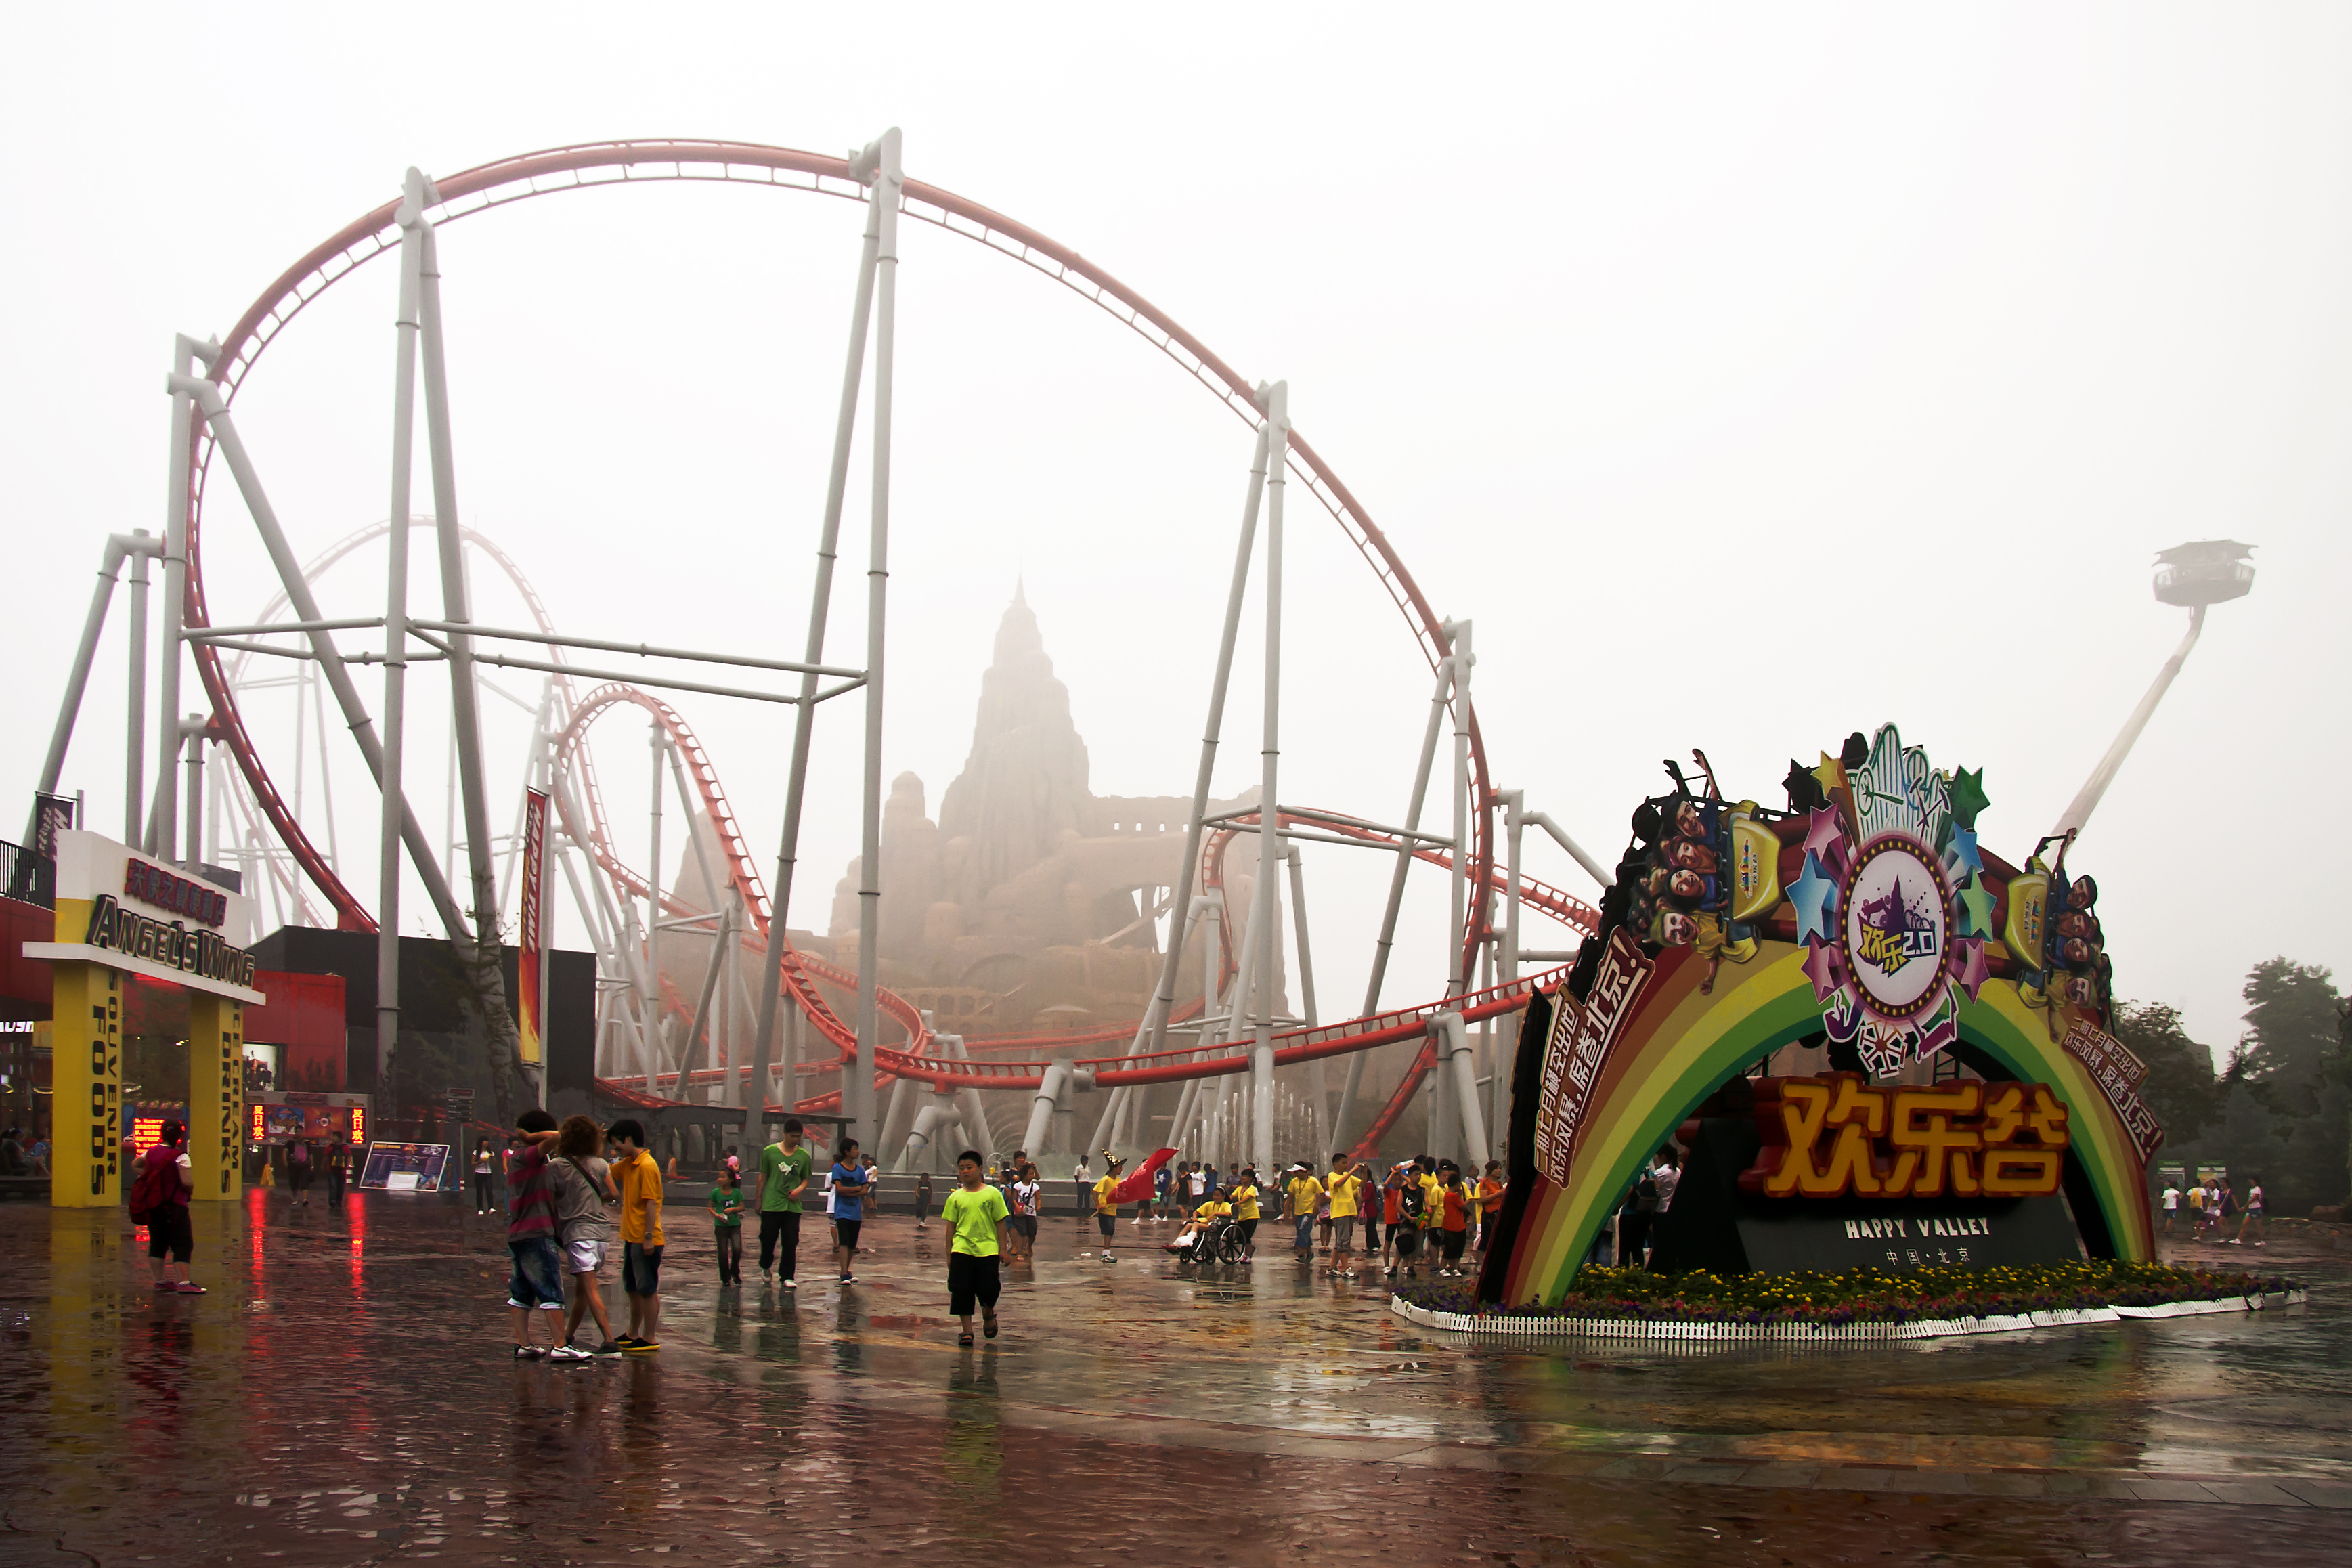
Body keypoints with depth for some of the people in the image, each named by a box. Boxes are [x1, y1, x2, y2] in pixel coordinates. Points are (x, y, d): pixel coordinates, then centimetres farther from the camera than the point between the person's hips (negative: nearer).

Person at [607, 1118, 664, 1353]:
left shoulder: (647, 1166, -17)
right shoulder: (627, 1164, 11)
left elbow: (651, 1204, -20)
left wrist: (649, 1237, -22)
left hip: (645, 1240, -10)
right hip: (631, 1237, 10)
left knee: (647, 1290, -4)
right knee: (633, 1289, 17)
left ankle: (649, 1340, 1)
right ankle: (633, 1335, 27)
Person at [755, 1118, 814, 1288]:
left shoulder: (803, 1156, 6)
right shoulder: (770, 1152, 0)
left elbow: (805, 1179, 15)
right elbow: (763, 1177, 7)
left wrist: (799, 1189, -7)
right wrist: (758, 1200, 8)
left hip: (793, 1205, 1)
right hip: (771, 1204, -1)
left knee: (791, 1243, -3)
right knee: (768, 1240, 6)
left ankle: (788, 1277, 4)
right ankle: (765, 1267, 34)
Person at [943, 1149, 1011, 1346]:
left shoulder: (992, 1194, 1)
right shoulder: (956, 1197, 5)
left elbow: (1000, 1223, 3)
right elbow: (951, 1226, 9)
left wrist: (1002, 1249, -1)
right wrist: (949, 1254, 7)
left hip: (988, 1250, -1)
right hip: (961, 1250, 1)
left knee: (988, 1290, 2)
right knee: (961, 1291, -2)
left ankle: (988, 1315, 34)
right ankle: (967, 1331, 7)